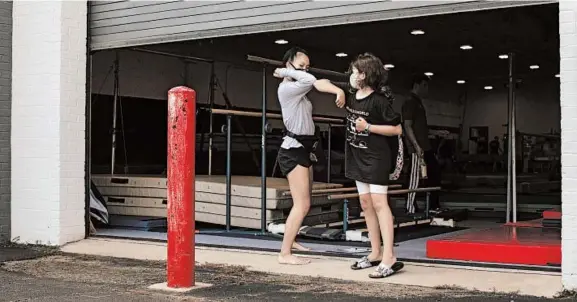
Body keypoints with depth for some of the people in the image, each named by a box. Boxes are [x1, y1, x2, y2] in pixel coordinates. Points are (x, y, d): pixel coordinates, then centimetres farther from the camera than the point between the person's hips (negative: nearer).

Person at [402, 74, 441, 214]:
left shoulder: (419, 103, 20)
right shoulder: (410, 103, -11)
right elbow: (407, 126, -18)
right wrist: (416, 146, -24)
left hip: (426, 147, 10)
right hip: (417, 148, -10)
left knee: (435, 174, 13)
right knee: (415, 179, -7)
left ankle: (434, 207, 20)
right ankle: (411, 210, -2)